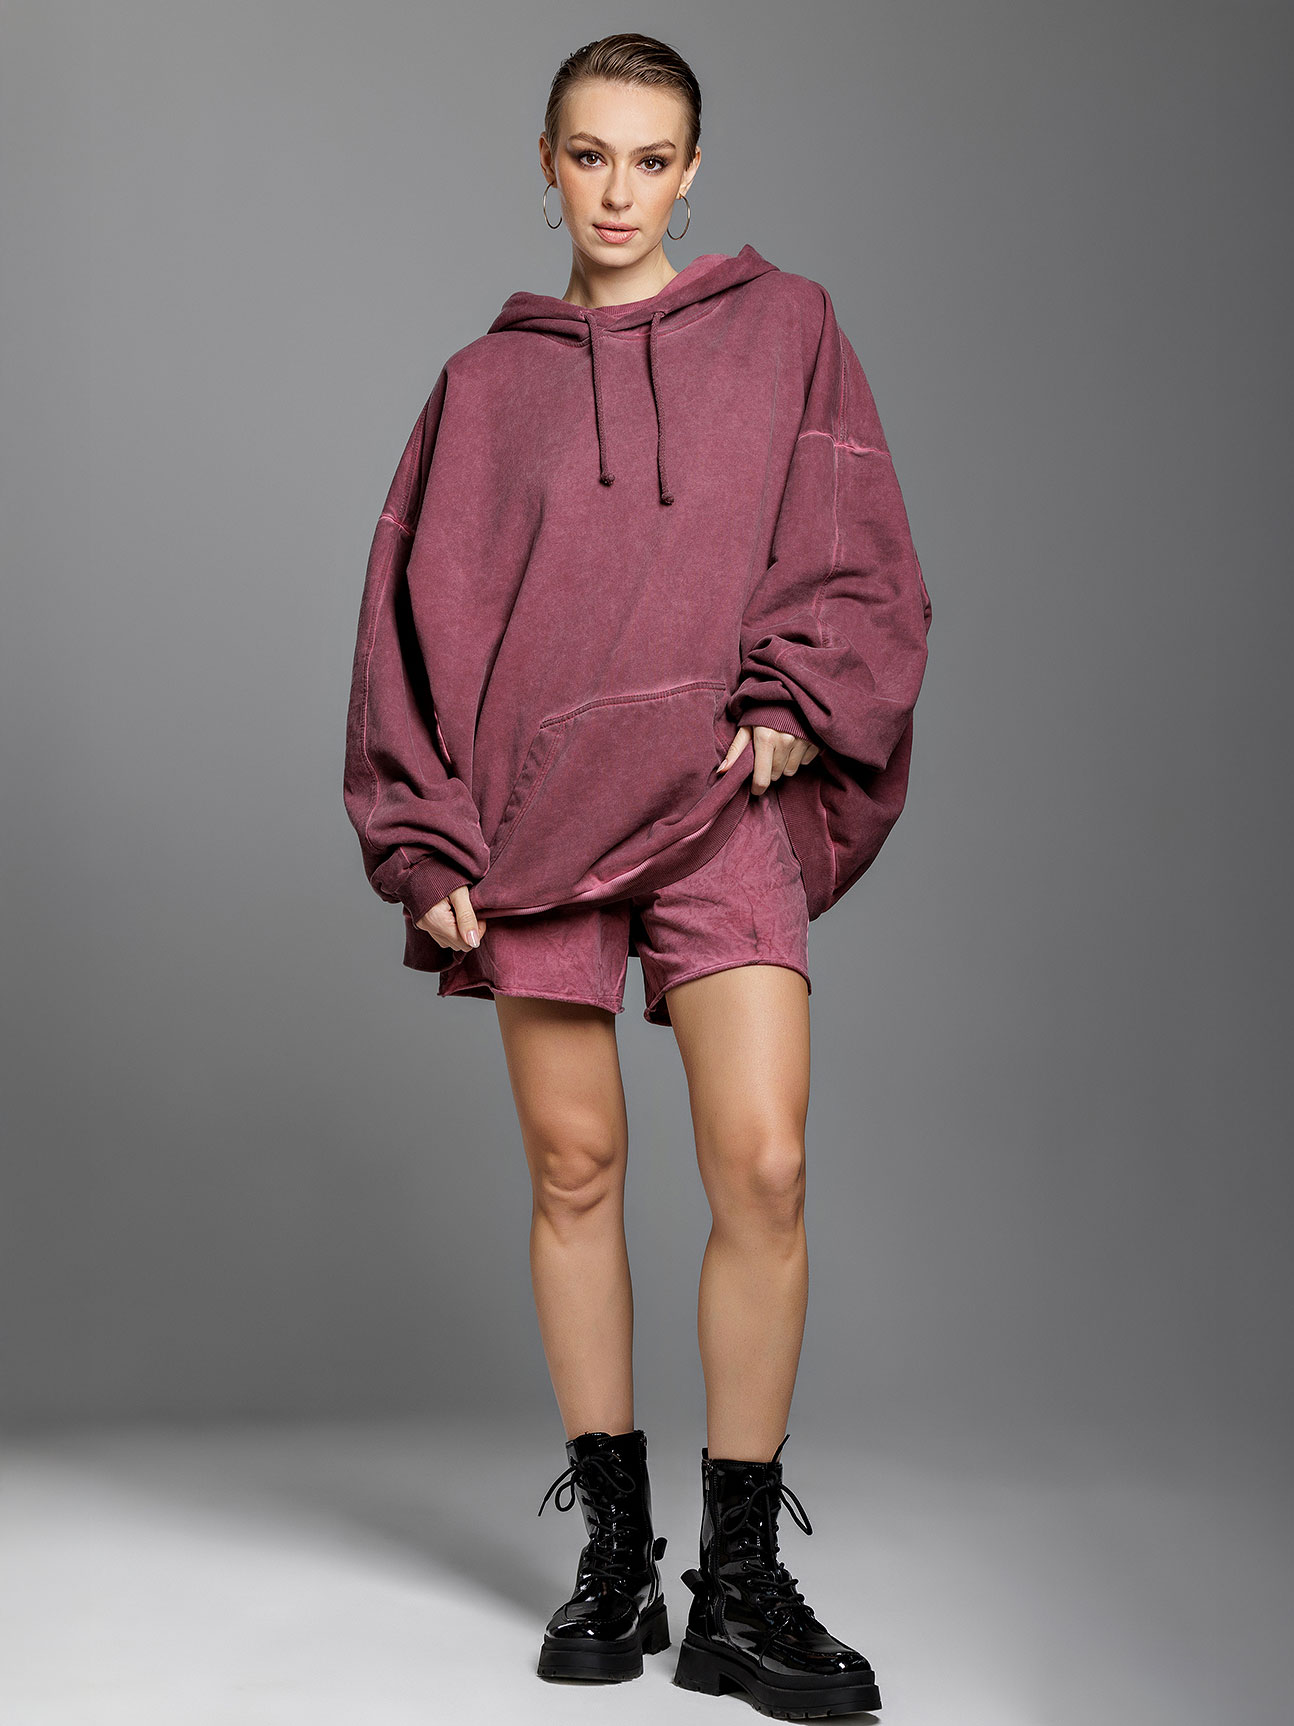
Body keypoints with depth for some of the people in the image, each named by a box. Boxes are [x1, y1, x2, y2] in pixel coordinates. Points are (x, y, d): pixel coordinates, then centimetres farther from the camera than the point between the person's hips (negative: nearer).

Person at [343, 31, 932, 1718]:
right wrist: (427, 846, 1)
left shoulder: (784, 327, 12)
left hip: (721, 801, -1)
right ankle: (615, 1546, 15)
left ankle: (741, 1585, 0)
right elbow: (420, 614, 10)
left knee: (764, 1168, -12)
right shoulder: (488, 381, 13)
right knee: (574, 1169, 3)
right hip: (539, 806, 1)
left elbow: (860, 560, 9)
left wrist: (793, 703, -8)